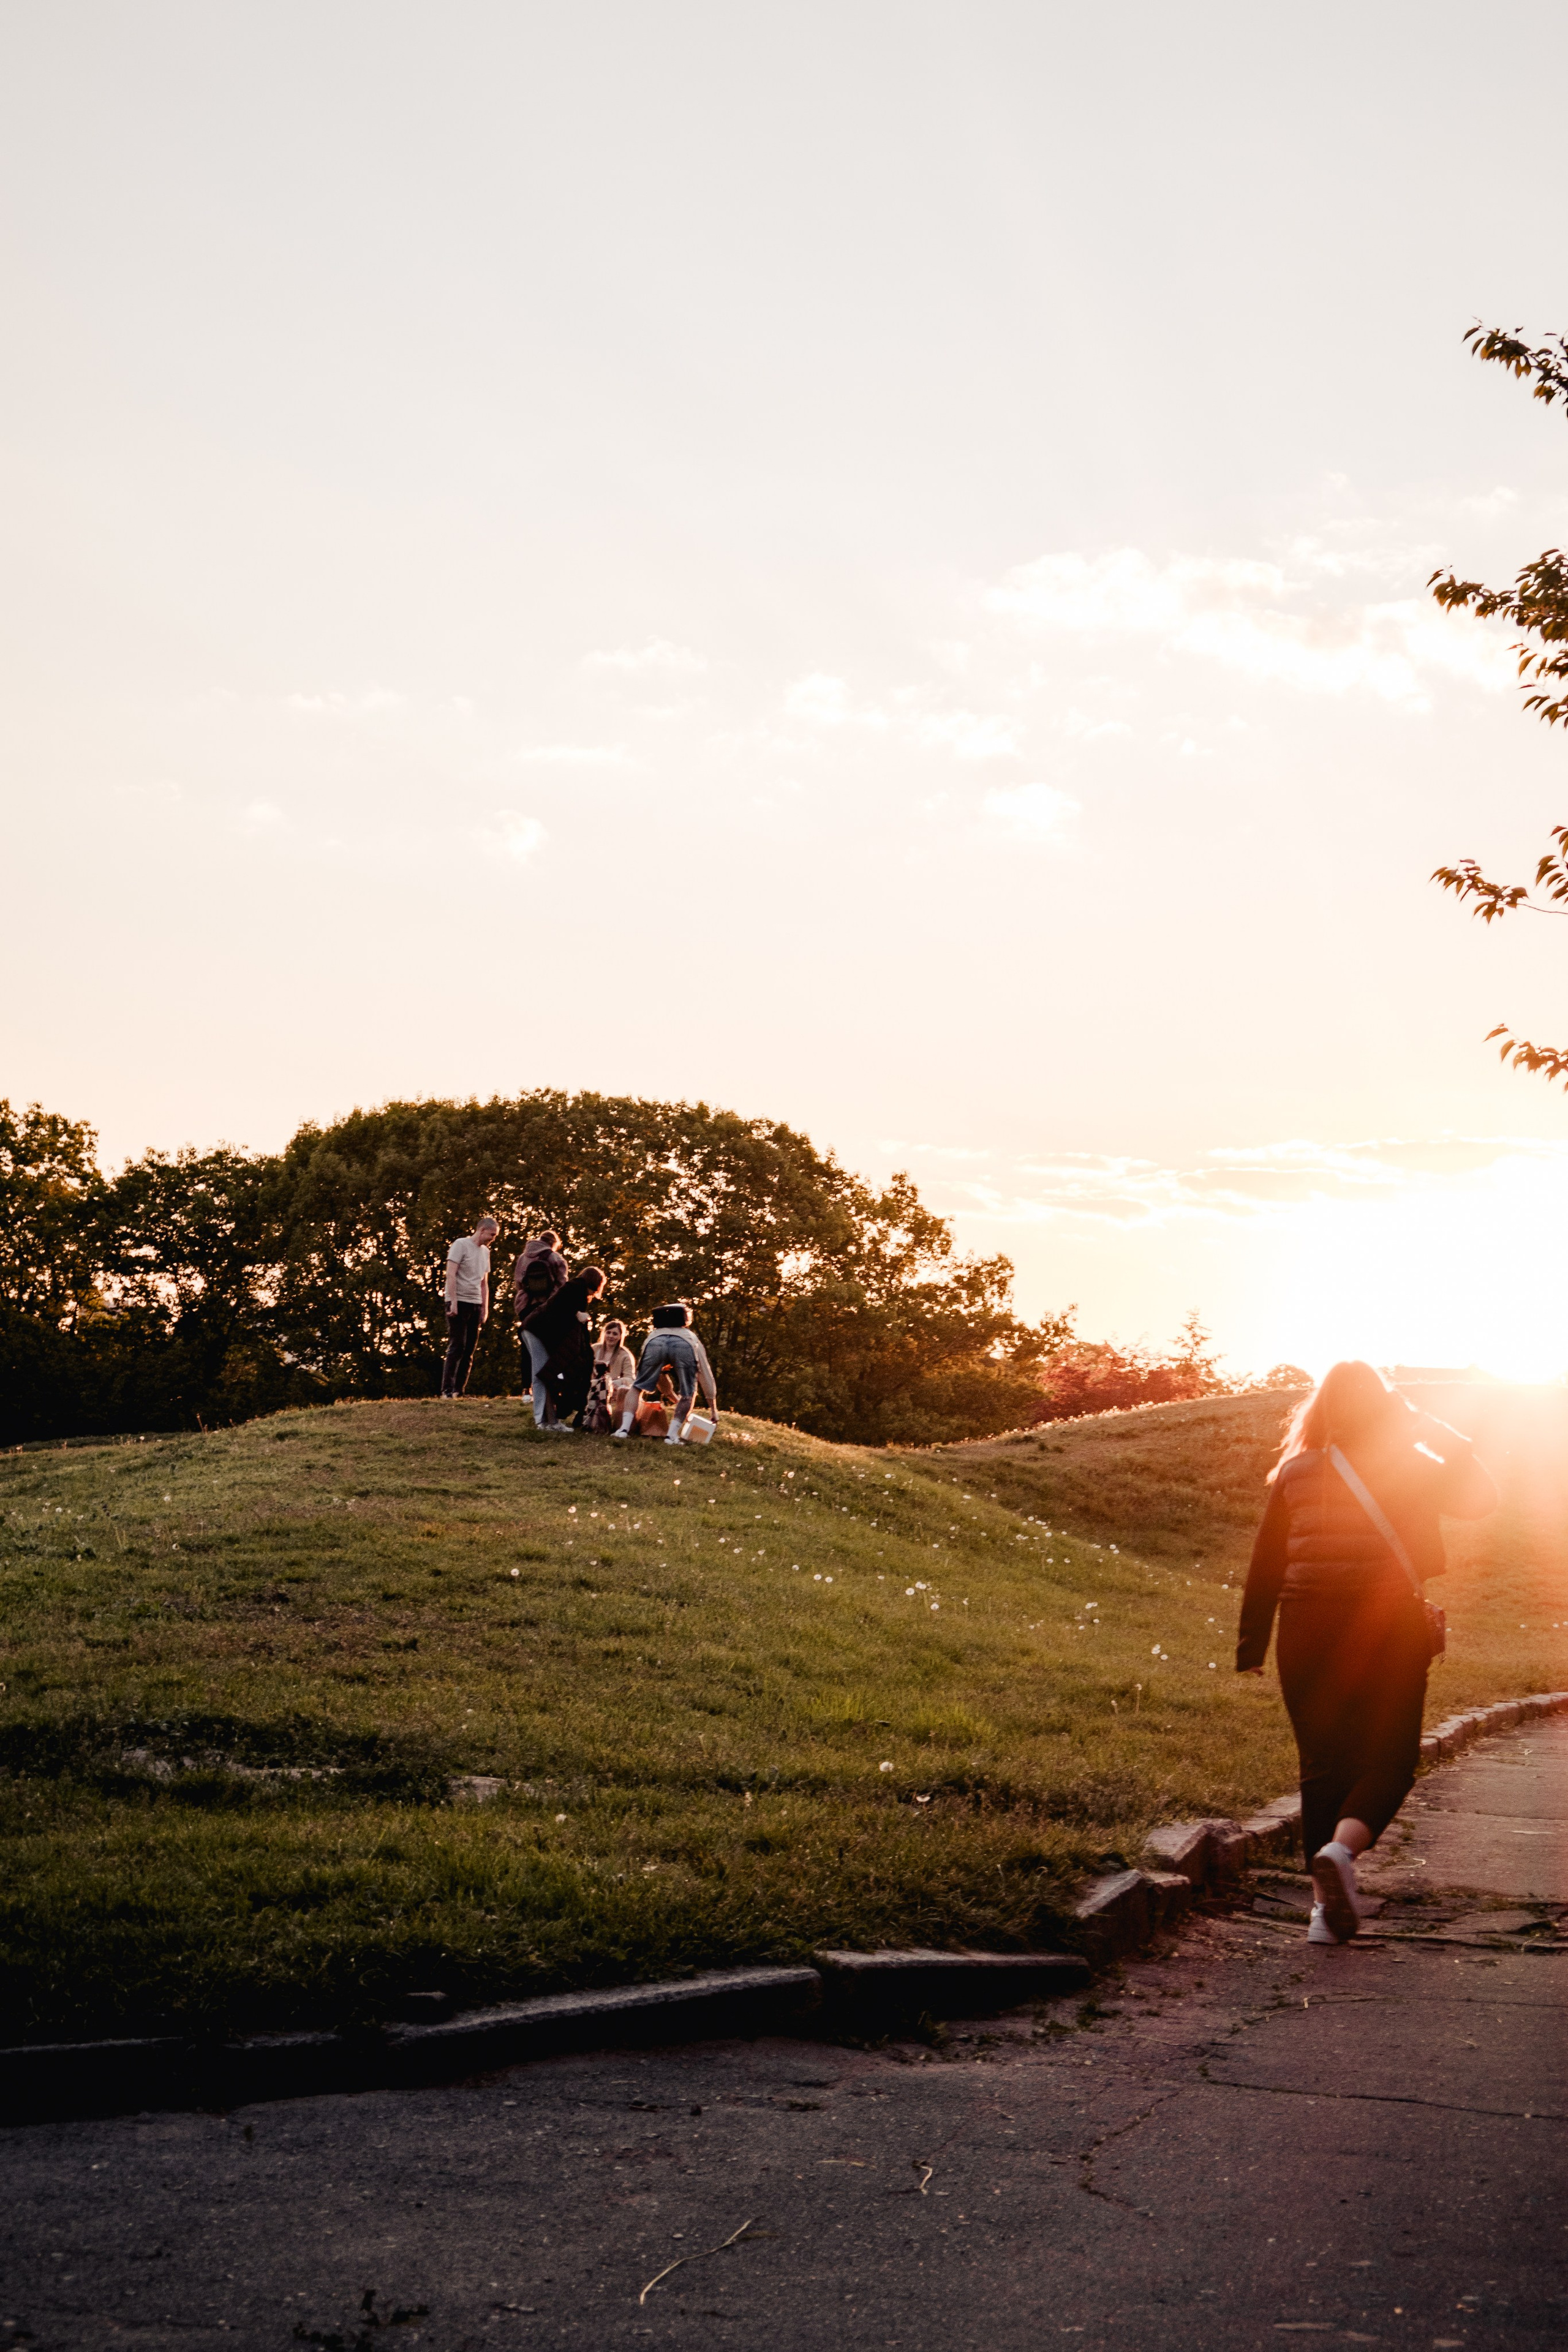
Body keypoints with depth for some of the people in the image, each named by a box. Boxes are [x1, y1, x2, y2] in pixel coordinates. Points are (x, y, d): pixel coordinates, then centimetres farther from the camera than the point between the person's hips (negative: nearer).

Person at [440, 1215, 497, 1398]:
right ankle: (447, 1390, -10)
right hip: (459, 1303, -7)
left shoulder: (485, 1251, 18)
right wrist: (453, 1302, -18)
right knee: (457, 1347, -11)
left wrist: (485, 1308, 17)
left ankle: (459, 1390, 6)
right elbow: (450, 1274, -12)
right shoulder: (461, 1244, -5)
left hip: (476, 1304, 7)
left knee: (469, 1351, 4)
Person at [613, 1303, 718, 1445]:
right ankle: (672, 1436, 8)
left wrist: (675, 1399, 68)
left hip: (655, 1339, 1)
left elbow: (661, 1379, 55)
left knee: (637, 1388, 17)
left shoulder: (654, 1334, 49)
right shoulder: (694, 1340, 44)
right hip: (685, 1345, -1)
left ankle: (624, 1429, 1)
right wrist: (714, 1409, 52)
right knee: (687, 1394, 17)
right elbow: (707, 1377, 45)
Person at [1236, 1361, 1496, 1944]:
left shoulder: (1295, 1471, 5)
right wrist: (1439, 1433, 14)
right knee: (1389, 1760, 6)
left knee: (1323, 1765, 9)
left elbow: (1265, 1562, 5)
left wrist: (1252, 1644, 10)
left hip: (1308, 1630, 2)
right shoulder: (1406, 1465, -2)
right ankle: (1342, 1849, -22)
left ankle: (1327, 1903, 6)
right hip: (1388, 1626, -2)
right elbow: (1477, 1497, 10)